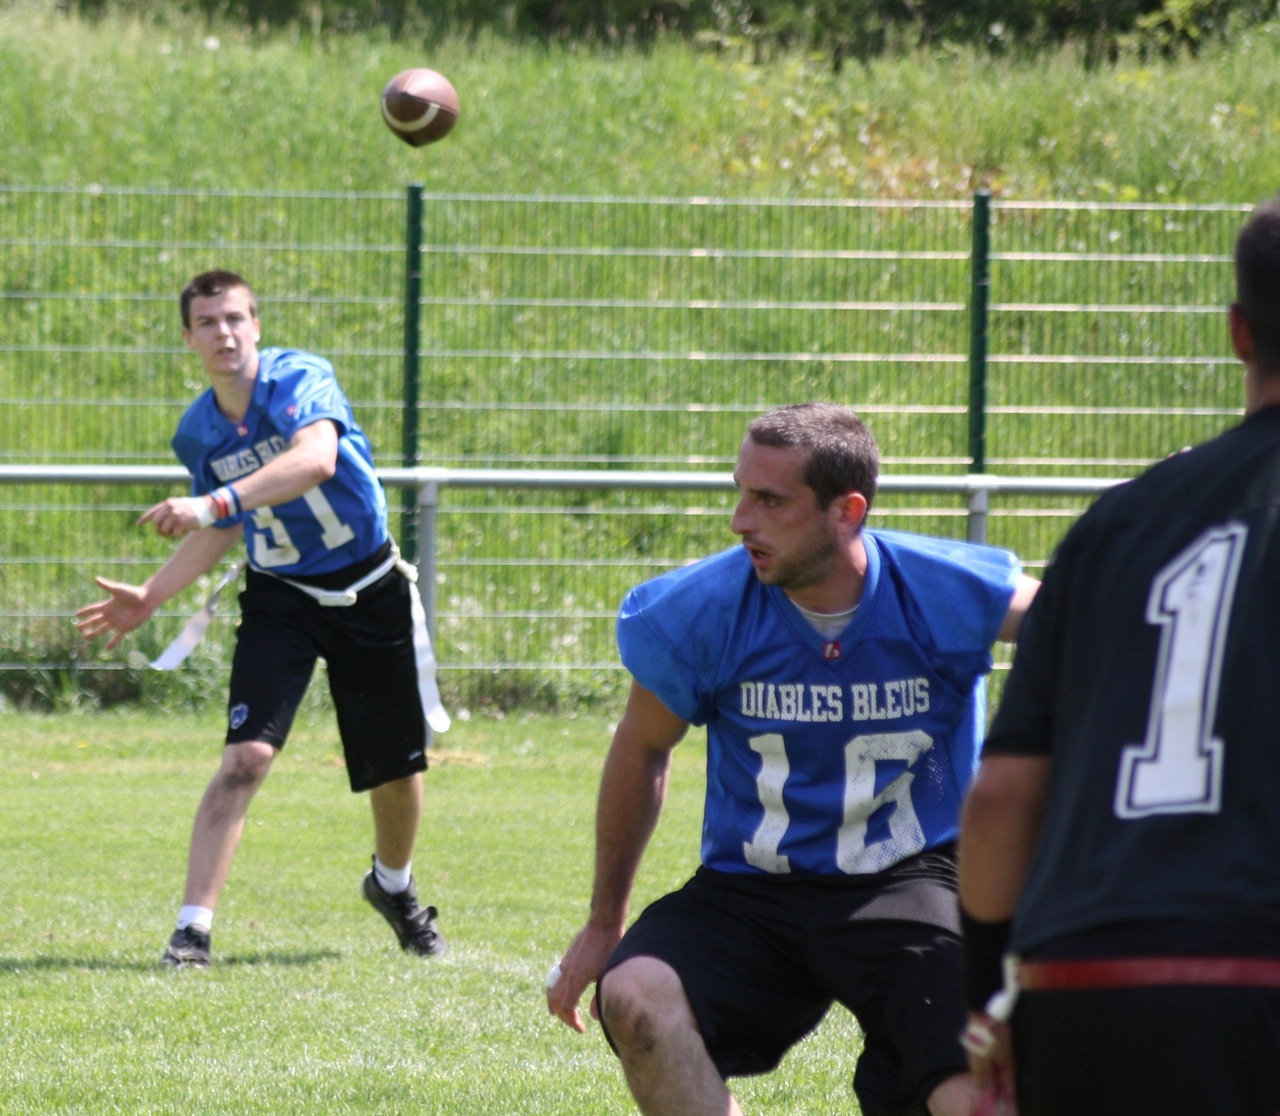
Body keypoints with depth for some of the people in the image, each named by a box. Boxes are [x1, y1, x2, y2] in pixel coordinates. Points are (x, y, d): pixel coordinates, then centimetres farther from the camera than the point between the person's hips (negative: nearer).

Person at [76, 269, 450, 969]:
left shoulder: (301, 380, -19)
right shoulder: (197, 433, -3)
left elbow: (317, 459, -40)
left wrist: (215, 501, -49)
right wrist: (148, 598, 0)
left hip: (371, 592, -2)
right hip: (279, 597, 2)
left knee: (398, 766, 10)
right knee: (245, 758, -18)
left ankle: (393, 885, 42)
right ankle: (192, 929, -20)